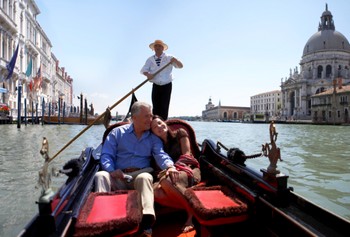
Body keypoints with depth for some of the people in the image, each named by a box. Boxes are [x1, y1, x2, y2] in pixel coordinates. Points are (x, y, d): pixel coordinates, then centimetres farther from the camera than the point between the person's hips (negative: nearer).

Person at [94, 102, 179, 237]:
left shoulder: (154, 138, 13)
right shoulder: (117, 132, 11)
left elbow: (160, 154, -5)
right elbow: (106, 155, 5)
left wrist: (170, 166, -30)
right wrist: (111, 170, -18)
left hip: (140, 174, -1)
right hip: (117, 177, 1)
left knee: (145, 177, -34)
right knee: (101, 175, -26)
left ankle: (147, 220, -49)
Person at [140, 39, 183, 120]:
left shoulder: (169, 58, 0)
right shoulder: (150, 59, 7)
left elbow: (180, 66, -7)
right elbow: (143, 70, -1)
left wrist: (175, 60, -28)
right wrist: (147, 74, -24)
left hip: (167, 86, -2)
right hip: (156, 86, 2)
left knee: (164, 107, -6)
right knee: (155, 107, 1)